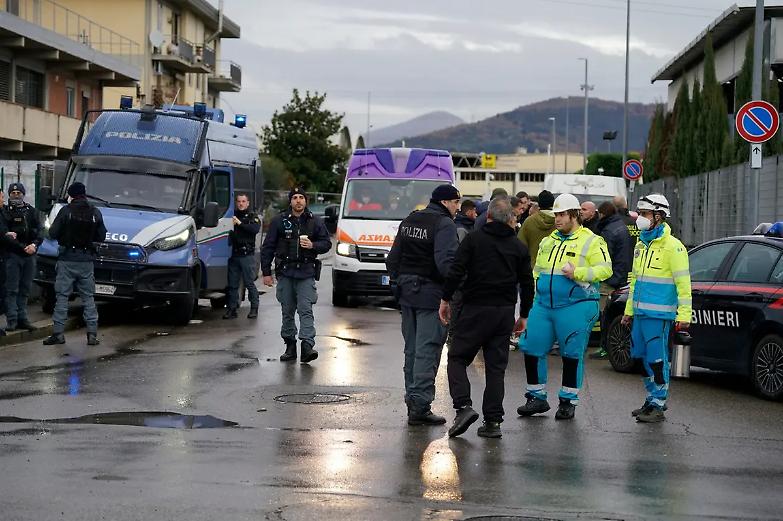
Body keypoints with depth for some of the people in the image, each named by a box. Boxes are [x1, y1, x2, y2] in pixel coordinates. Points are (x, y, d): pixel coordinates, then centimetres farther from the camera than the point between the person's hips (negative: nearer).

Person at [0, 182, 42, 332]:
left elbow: (39, 232, 7)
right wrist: (23, 247, -16)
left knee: (25, 289, 7)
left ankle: (22, 318, 11)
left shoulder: (32, 211, 13)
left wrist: (34, 244, -14)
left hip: (29, 256, 4)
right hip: (12, 256, -4)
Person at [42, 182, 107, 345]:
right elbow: (101, 236, 5)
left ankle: (58, 332, 0)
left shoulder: (66, 211, -8)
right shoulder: (95, 213, 1)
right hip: (87, 260, 3)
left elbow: (53, 233, -7)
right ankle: (92, 334, 3)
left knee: (62, 296, 3)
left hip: (67, 259, -3)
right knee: (88, 297, 8)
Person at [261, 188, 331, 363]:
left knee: (305, 309, -13)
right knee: (287, 311, 6)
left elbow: (326, 243, 12)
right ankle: (290, 347, 15)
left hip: (306, 272, -1)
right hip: (285, 273, 1)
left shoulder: (315, 222, 7)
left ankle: (307, 345, -20)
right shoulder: (279, 222, 6)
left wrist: (312, 245, -10)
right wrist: (266, 272, 2)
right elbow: (267, 248, 7)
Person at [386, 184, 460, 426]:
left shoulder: (409, 221, 13)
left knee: (412, 348, 16)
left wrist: (397, 284, 22)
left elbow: (393, 258, 16)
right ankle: (420, 406, -9)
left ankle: (412, 396, 22)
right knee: (427, 349, -7)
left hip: (406, 291, 8)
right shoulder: (444, 224, -13)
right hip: (431, 294, -8)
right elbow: (445, 261, -26)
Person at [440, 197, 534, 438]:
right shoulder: (519, 247, 9)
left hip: (475, 309, -3)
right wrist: (524, 315, 19)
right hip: (505, 312, 3)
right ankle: (493, 421, 4)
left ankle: (464, 406, -14)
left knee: (457, 358, 6)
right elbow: (527, 283, 11)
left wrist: (445, 300, 0)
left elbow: (456, 272, -9)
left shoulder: (474, 239, -2)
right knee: (496, 366, 7)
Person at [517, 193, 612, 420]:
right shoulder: (548, 241, 18)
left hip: (576, 307, -6)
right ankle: (537, 398, 14)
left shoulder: (591, 241, -2)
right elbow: (536, 271, 28)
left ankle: (568, 402, 10)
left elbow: (605, 269, -11)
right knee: (532, 349, 3)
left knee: (572, 354, -1)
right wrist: (535, 295, 18)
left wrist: (577, 273, -20)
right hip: (543, 305, 6)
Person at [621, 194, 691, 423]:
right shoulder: (641, 244, 16)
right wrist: (629, 310, 23)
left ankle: (658, 406, 0)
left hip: (659, 314, -8)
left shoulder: (672, 246, -10)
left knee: (657, 359, -6)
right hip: (640, 313, 8)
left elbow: (683, 282, -12)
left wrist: (684, 314, -16)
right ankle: (653, 399, 25)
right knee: (643, 358, 13)